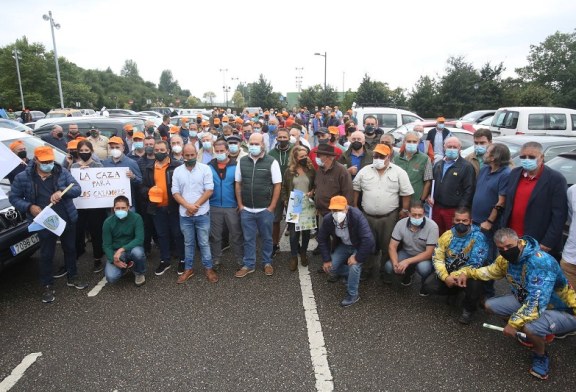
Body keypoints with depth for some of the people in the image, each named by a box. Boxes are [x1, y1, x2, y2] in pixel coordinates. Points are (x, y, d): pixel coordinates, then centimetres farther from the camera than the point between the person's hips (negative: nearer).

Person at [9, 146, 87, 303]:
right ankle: (47, 285, 23)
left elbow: (77, 189, -9)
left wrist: (62, 191, -29)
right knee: (47, 254, 8)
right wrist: (29, 207, -16)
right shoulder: (23, 177, -5)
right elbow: (13, 198, 2)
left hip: (68, 220, 2)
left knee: (70, 249, 16)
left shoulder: (62, 172, -3)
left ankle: (72, 277, 35)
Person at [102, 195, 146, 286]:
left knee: (137, 252, -38)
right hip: (115, 252, 1)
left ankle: (140, 273, -4)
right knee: (111, 277, -24)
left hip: (132, 248, -1)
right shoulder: (108, 222, -8)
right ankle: (123, 268, 14)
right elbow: (106, 245, -6)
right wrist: (113, 260, -23)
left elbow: (139, 239, -22)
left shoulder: (136, 218, -14)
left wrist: (122, 249, -34)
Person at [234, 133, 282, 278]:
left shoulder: (271, 162, -7)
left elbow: (277, 185, -6)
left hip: (265, 210, -2)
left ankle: (267, 263, 31)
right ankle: (249, 265, 27)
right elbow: (238, 184, 8)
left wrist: (271, 207, -8)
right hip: (246, 210, 2)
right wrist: (240, 205, 3)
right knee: (248, 239, 12)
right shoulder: (242, 161, 2)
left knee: (267, 238, 13)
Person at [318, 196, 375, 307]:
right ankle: (353, 275, 22)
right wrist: (326, 259, -8)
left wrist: (357, 258, -31)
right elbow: (322, 239, -5)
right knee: (330, 267, -7)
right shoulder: (328, 219, -21)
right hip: (343, 245, 5)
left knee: (354, 266, -28)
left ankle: (353, 295, -3)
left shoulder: (357, 216, -35)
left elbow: (368, 240, -39)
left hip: (359, 247, -5)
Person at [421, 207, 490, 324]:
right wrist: (446, 277, -24)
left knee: (474, 283, -37)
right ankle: (454, 292, 18)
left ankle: (469, 309, -4)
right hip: (449, 273, 4)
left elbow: (475, 264, -24)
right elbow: (437, 258, -8)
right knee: (429, 285, -16)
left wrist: (454, 276, -24)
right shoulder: (447, 235, -6)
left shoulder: (478, 237, -19)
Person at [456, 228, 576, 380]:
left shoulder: (540, 262, -32)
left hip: (563, 311, -8)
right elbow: (490, 271, 13)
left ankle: (541, 356, 0)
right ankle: (533, 333, 17)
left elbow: (537, 302, -37)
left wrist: (514, 323, -34)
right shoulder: (507, 258, -8)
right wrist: (466, 272, -2)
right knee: (490, 305, 2)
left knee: (529, 327, -36)